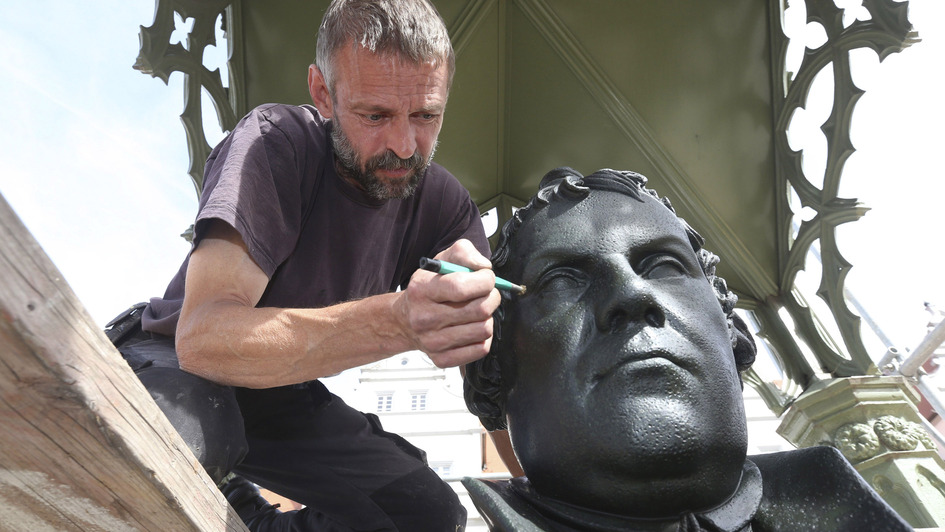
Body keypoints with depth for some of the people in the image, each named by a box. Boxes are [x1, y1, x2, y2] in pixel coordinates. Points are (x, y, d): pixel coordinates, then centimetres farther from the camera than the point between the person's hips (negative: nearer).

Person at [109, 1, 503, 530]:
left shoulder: (442, 200, -10)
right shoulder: (275, 141, -26)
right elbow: (202, 336, -40)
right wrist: (396, 322, -53)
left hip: (284, 393, 4)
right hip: (178, 365, -4)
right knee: (178, 424, -38)